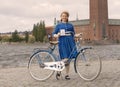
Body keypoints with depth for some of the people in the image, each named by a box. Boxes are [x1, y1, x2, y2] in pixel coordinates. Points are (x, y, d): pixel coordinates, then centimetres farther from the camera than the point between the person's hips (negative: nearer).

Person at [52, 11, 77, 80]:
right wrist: (57, 35, -16)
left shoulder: (70, 25, 13)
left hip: (70, 43, 3)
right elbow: (54, 34, 4)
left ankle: (67, 74, 14)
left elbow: (73, 34, 18)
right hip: (62, 43, -3)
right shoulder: (58, 25, 7)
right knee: (65, 59, -13)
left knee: (68, 59, 4)